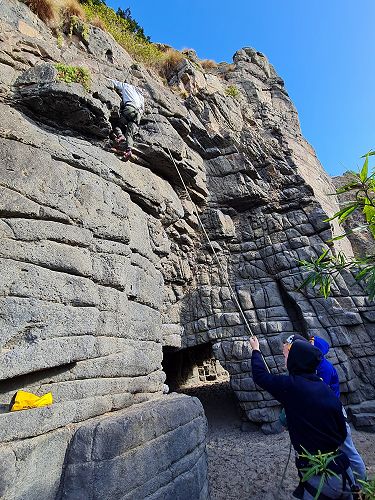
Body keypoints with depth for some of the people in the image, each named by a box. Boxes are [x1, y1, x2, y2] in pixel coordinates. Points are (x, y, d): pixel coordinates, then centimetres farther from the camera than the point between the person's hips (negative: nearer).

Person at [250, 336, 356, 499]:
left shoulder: (291, 385, -19)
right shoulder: (327, 390, -2)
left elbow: (260, 375, -6)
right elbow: (342, 433, 6)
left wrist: (256, 350, 9)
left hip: (319, 477, -6)